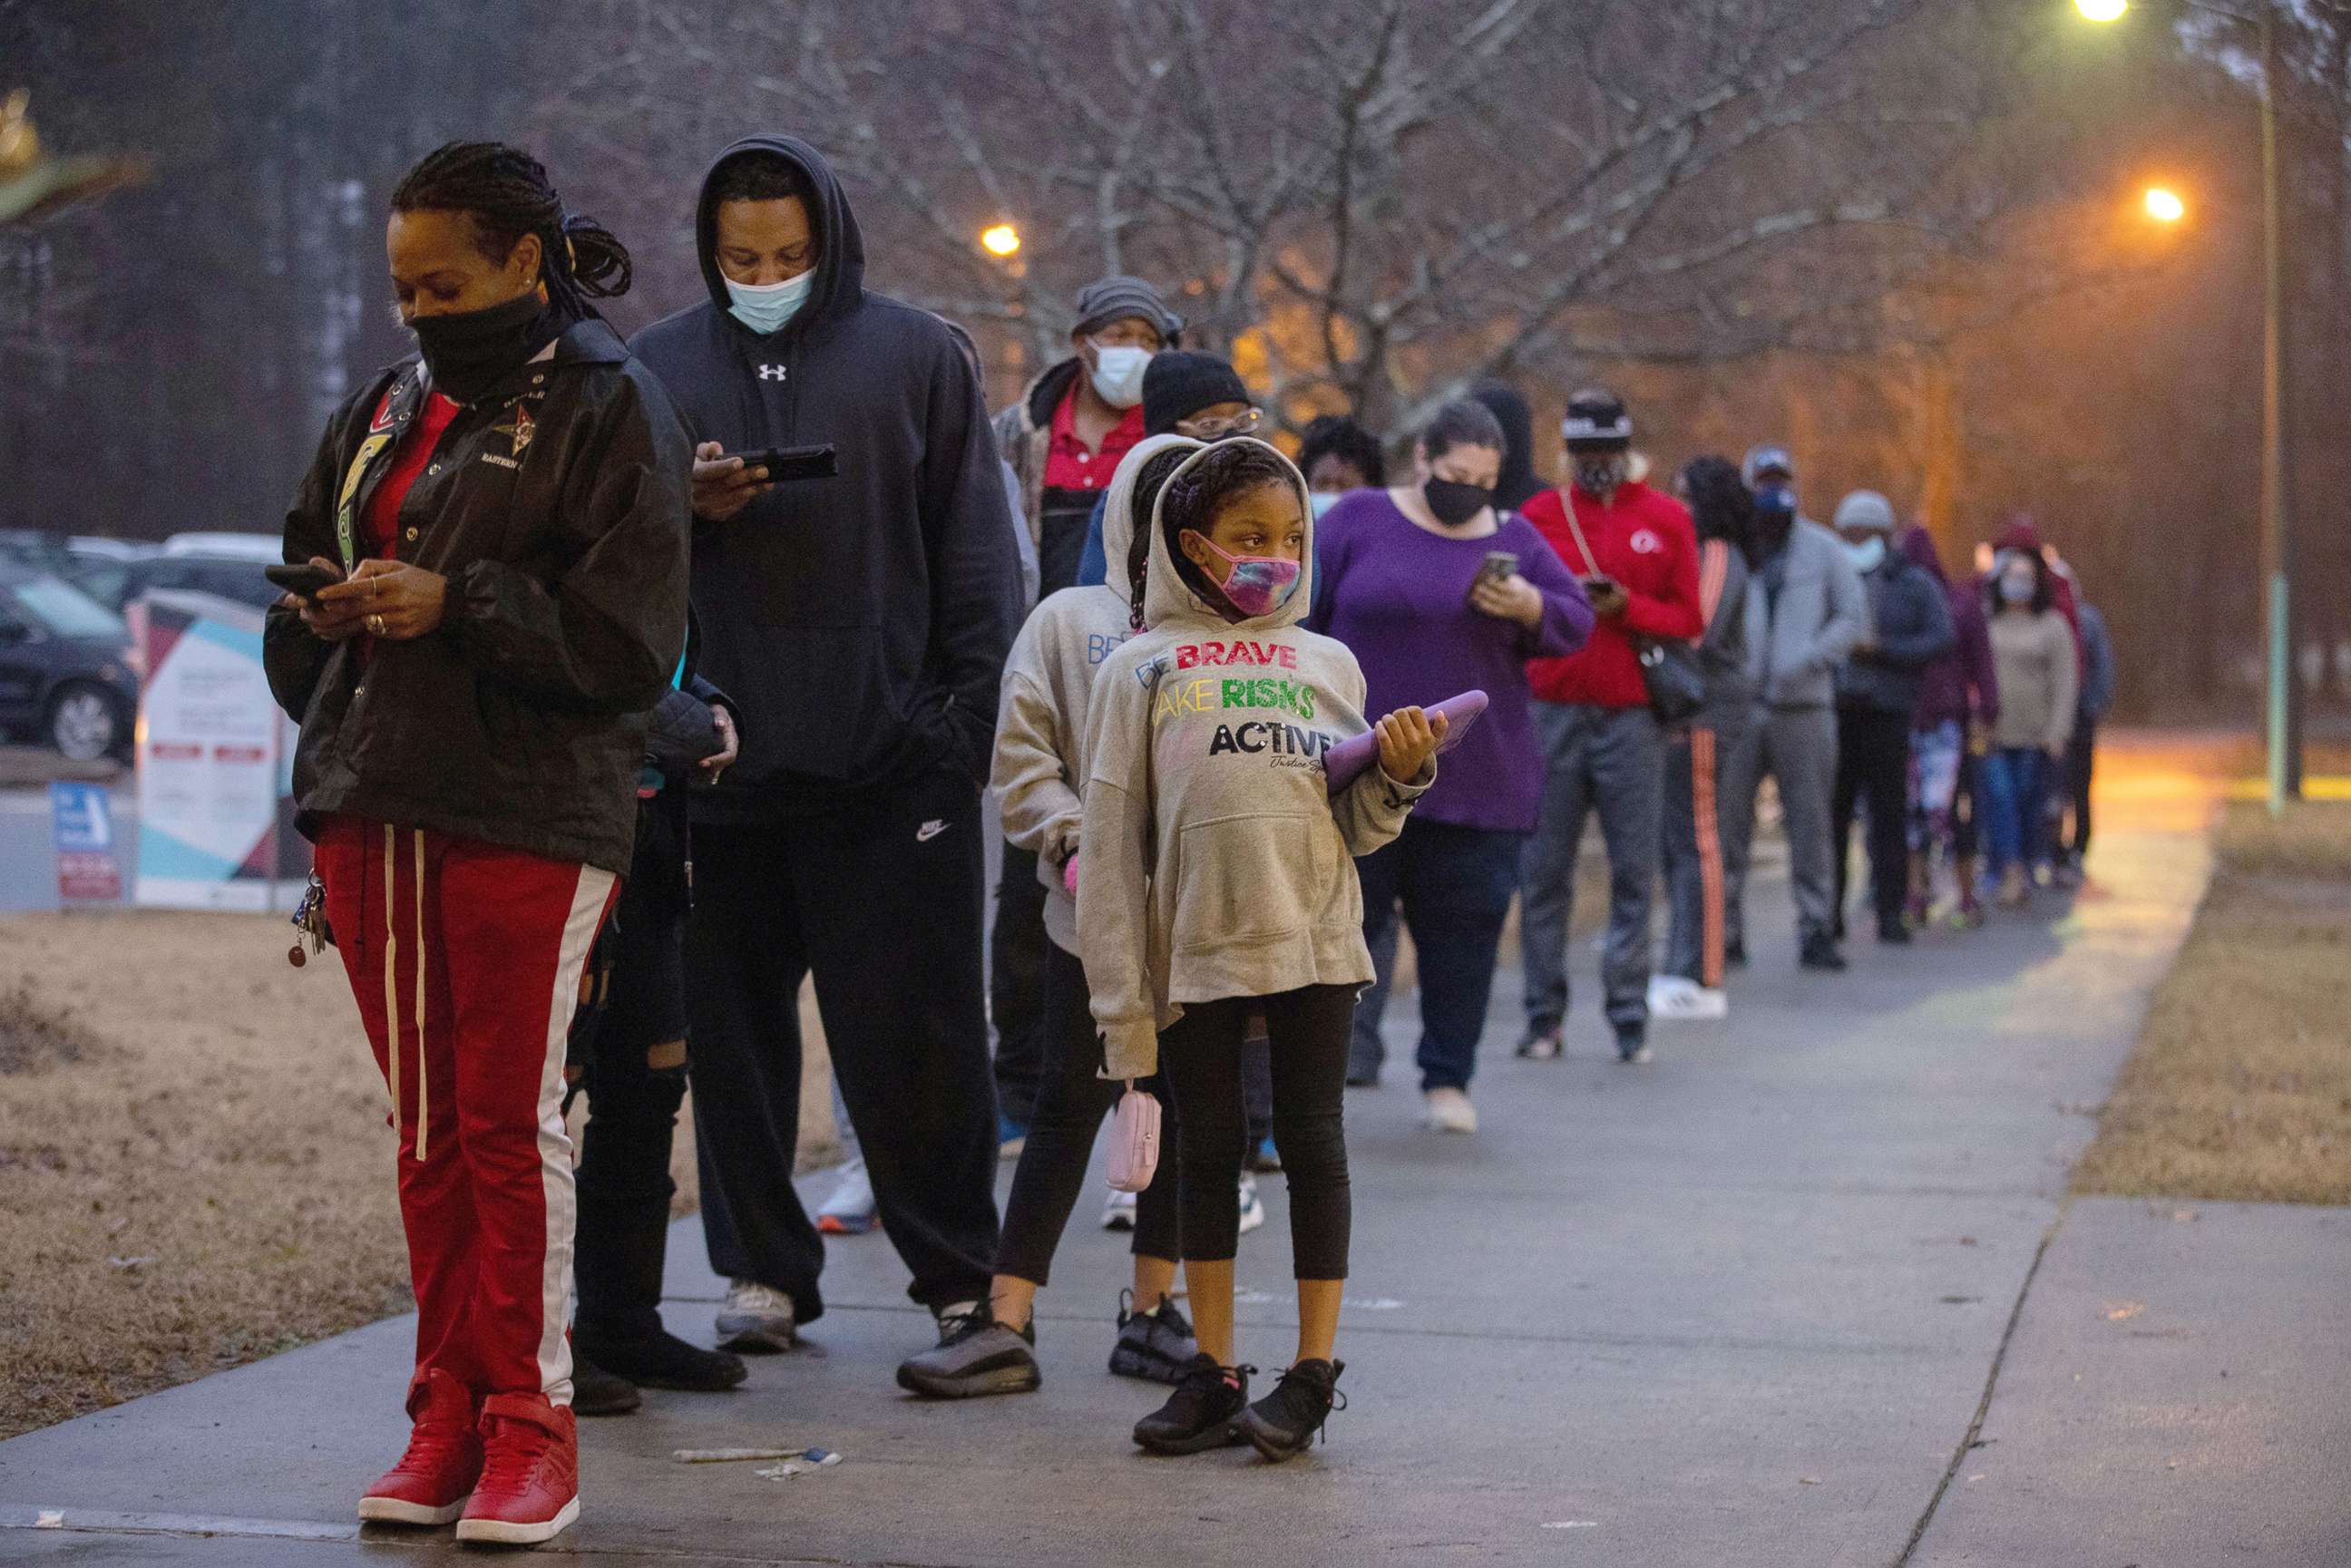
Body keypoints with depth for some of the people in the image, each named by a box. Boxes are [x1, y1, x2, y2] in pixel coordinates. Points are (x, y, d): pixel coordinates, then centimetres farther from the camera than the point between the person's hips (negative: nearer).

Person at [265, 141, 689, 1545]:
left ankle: (532, 1427, 3)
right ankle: (449, 1416, 16)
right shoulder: (391, 405, 17)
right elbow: (309, 563, 25)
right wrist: (328, 615, 3)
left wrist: (454, 606, -16)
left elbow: (629, 637, -10)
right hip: (375, 808, 6)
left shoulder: (611, 405, -3)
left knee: (514, 1120, -5)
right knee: (426, 1126, 9)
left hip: (529, 816, -6)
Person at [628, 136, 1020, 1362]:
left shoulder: (915, 355, 5)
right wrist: (681, 506, -9)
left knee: (913, 1029, -1)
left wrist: (963, 714, -4)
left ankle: (960, 1273, 10)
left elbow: (974, 548, 5)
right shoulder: (659, 366, 10)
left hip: (891, 760, -2)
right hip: (723, 757, 2)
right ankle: (762, 1268, 17)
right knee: (736, 1024, 7)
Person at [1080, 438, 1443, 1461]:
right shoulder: (1142, 670, 4)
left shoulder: (1327, 665, 10)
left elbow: (1355, 829, 10)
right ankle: (1213, 1370, 16)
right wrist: (1121, 994, -2)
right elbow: (1111, 840, 2)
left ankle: (1313, 1370, 8)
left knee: (1313, 1145, 2)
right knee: (1207, 1151, 7)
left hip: (1314, 943, 1)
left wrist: (1399, 773, -11)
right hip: (1194, 948, 0)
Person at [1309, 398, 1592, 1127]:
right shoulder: (1359, 521, 3)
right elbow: (1303, 618, 4)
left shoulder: (1514, 539, 10)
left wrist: (1531, 608, -13)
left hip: (1479, 781, 2)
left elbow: (1576, 624, 9)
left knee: (1462, 931, 4)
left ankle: (1448, 1078, 14)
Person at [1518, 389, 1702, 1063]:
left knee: (1634, 869, -2)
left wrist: (1627, 608, -10)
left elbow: (1689, 621, 6)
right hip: (1554, 714, 1)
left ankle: (1630, 1016, 3)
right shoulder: (1539, 515, 10)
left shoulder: (1666, 519, 8)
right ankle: (1544, 1015, 7)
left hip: (1633, 716, -1)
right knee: (1543, 869, 0)